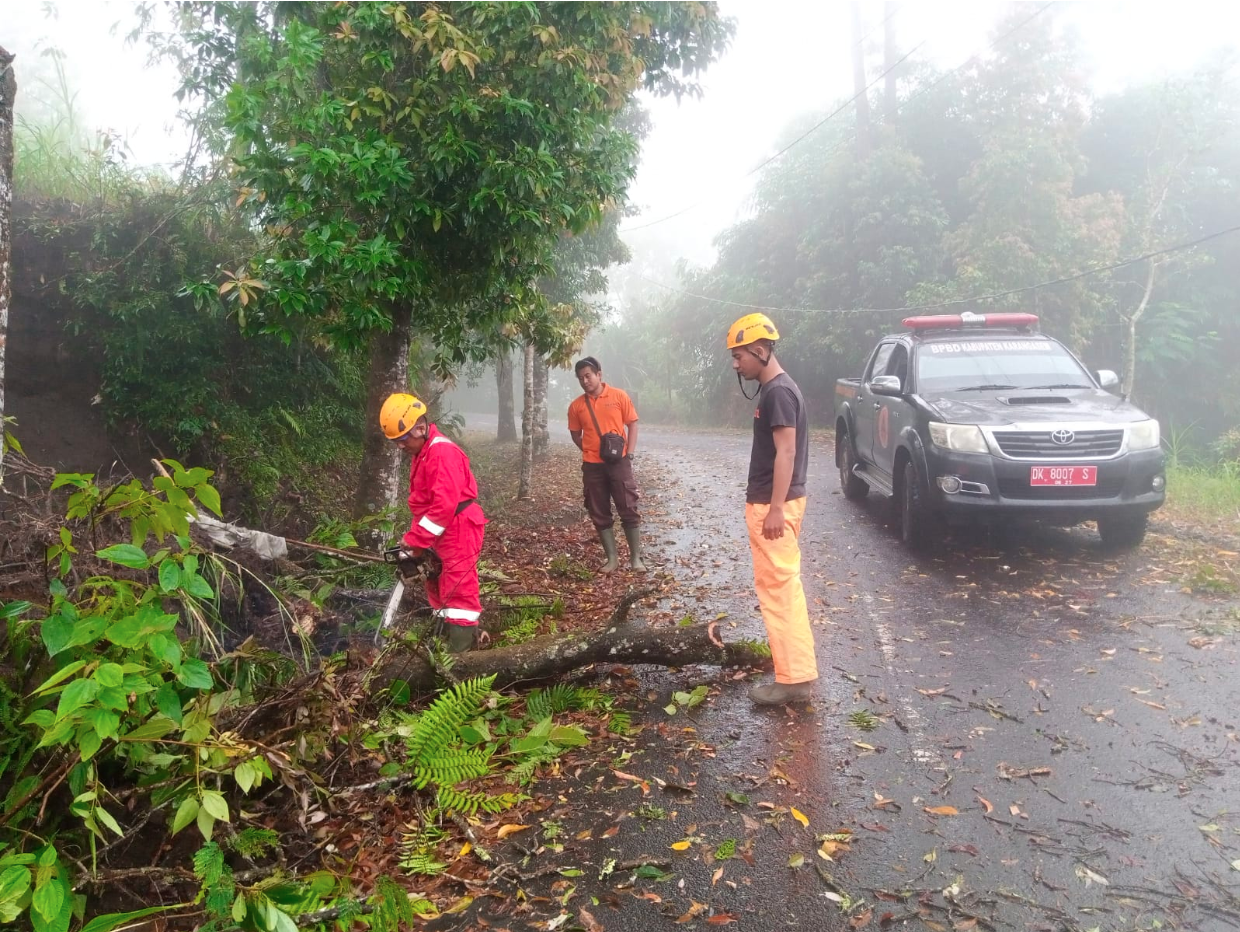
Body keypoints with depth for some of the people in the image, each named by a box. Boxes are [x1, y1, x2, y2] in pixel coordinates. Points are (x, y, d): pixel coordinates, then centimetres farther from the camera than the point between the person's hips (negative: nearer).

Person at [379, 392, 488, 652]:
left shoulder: (443, 453, -21)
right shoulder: (423, 453, 13)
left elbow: (445, 505, -27)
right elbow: (423, 503, 19)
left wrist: (415, 540, -22)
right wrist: (416, 540, 13)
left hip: (458, 529, -11)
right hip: (440, 532, 11)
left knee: (458, 589, -9)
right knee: (437, 584, 17)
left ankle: (461, 652, -6)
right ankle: (444, 636, 29)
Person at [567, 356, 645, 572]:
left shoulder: (619, 396, -2)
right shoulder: (576, 405, 3)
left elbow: (632, 425, 2)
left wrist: (629, 453, -7)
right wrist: (590, 451, 2)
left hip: (619, 462, -2)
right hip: (592, 466, 2)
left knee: (629, 510, 0)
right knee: (600, 514, 6)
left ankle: (636, 558, 9)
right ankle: (612, 558, 16)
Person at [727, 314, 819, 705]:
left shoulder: (778, 391, -16)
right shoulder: (773, 389, 14)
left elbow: (786, 453, -21)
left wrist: (776, 509, -24)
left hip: (774, 505, -11)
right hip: (769, 501, 11)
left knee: (778, 588, -7)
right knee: (782, 586, 16)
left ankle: (794, 678, -2)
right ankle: (799, 669, 25)